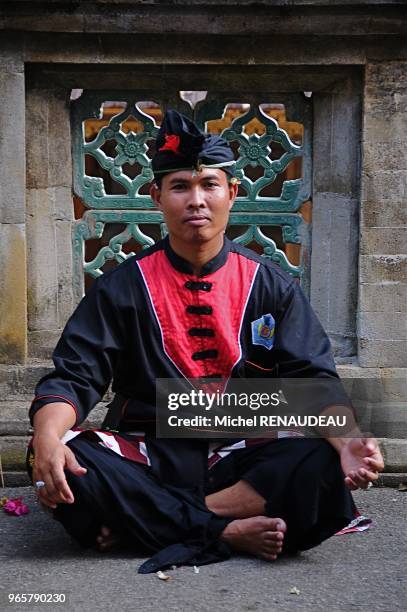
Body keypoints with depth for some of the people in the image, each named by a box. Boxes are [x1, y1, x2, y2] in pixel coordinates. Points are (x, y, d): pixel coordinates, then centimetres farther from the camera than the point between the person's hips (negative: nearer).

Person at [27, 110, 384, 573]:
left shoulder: (270, 286, 5)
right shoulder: (123, 286, 3)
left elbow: (314, 379, -2)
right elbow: (73, 376, -4)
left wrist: (347, 439, -24)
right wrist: (48, 434, -27)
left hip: (242, 459, 1)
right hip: (147, 457, 0)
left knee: (328, 468, -28)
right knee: (59, 458, -28)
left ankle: (148, 521, -21)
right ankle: (229, 532, -23)